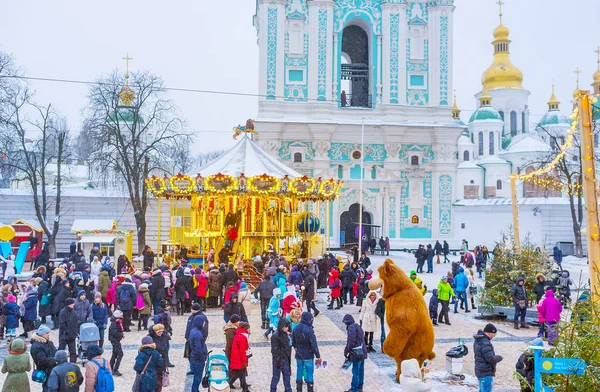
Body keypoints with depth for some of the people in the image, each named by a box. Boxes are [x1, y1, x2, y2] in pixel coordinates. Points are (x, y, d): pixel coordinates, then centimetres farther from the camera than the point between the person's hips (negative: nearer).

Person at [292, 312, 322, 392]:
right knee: (309, 374, 5)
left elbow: (293, 342, 11)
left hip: (298, 355, 6)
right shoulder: (309, 330, -20)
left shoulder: (296, 328, 1)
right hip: (308, 356, -6)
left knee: (299, 373, 14)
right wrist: (318, 356, -13)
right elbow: (314, 344, -19)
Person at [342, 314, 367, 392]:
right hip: (362, 353, 10)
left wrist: (346, 351, -9)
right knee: (360, 370, 16)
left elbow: (351, 342, -22)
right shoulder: (358, 326, 15)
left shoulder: (351, 327, -15)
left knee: (355, 372, -2)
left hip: (356, 353, -9)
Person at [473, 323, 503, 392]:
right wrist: (499, 357, -7)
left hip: (480, 371, 10)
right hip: (486, 373, -10)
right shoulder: (485, 343, -24)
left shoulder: (478, 340, 9)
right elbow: (491, 359, -25)